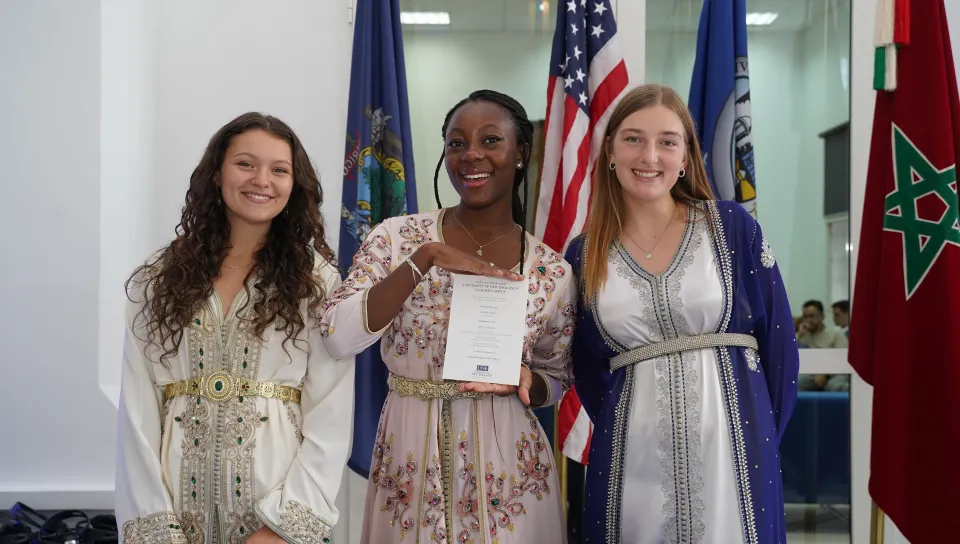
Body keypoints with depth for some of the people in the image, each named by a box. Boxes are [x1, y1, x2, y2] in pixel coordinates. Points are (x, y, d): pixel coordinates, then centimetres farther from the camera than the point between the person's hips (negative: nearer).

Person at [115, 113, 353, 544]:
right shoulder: (158, 280, 3)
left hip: (278, 497, -1)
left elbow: (331, 418, -6)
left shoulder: (317, 282, 0)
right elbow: (138, 410, -1)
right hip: (176, 499, 1)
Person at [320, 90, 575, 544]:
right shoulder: (397, 237, -4)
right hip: (409, 461, 0)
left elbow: (557, 380, 8)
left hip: (505, 464, 0)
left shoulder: (552, 271, -2)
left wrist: (523, 380, -15)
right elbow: (338, 338, -16)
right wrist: (424, 258, -23)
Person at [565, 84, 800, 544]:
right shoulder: (584, 255, 4)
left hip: (731, 447, -1)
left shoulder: (733, 228, -1)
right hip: (634, 459, 1)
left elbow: (779, 341, 2)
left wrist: (761, 440, 3)